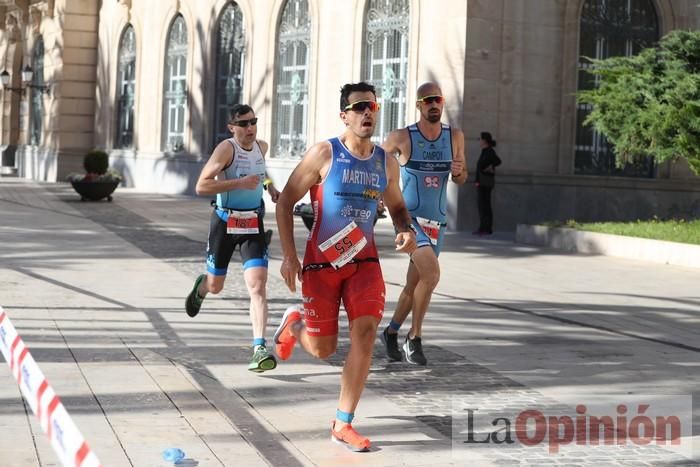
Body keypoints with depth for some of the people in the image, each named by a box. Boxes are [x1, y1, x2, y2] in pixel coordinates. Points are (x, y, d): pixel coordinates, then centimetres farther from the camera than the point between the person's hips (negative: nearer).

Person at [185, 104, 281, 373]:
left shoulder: (262, 146, 4)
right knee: (215, 286, 13)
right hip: (225, 222, -3)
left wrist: (270, 186, 12)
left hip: (253, 224, 3)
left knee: (257, 286, -13)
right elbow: (201, 186, -24)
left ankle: (259, 349, -18)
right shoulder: (226, 149, -15)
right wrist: (240, 183, -29)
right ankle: (200, 287, 52)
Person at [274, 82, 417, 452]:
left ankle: (343, 424, -4)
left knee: (365, 332, -15)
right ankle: (293, 323, 43)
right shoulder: (325, 153, -10)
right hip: (321, 261, -3)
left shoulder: (386, 162, 4)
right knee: (323, 348, 4)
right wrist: (289, 255, -13)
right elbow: (285, 202, -6)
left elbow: (396, 206, 20)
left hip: (363, 260, 3)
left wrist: (406, 231, -4)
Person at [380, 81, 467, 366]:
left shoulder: (455, 137, 4)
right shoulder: (402, 138, -8)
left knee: (414, 284, 12)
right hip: (409, 217, -5)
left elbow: (461, 180, 13)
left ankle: (391, 332, 33)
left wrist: (459, 171, -10)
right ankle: (414, 337, -6)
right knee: (431, 275, -22)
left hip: (437, 221, 5)